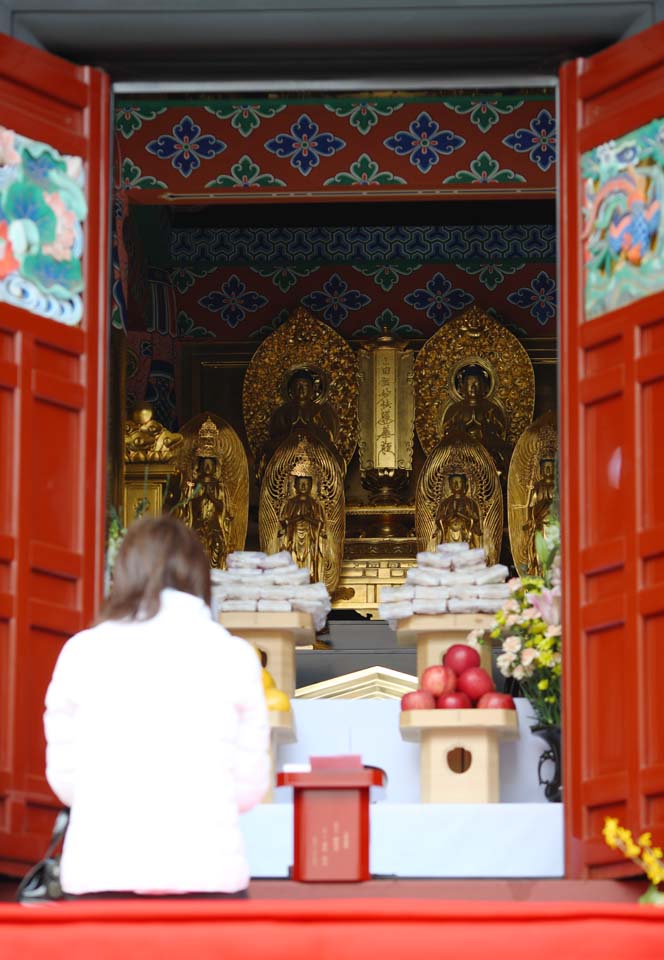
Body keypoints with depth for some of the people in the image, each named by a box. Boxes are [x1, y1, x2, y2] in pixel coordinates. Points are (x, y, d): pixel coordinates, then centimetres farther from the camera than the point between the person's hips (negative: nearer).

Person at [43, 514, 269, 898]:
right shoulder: (233, 655, 3)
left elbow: (64, 779, 8)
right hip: (208, 868, -1)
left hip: (98, 872, 1)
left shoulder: (82, 652, 5)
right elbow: (251, 785, 7)